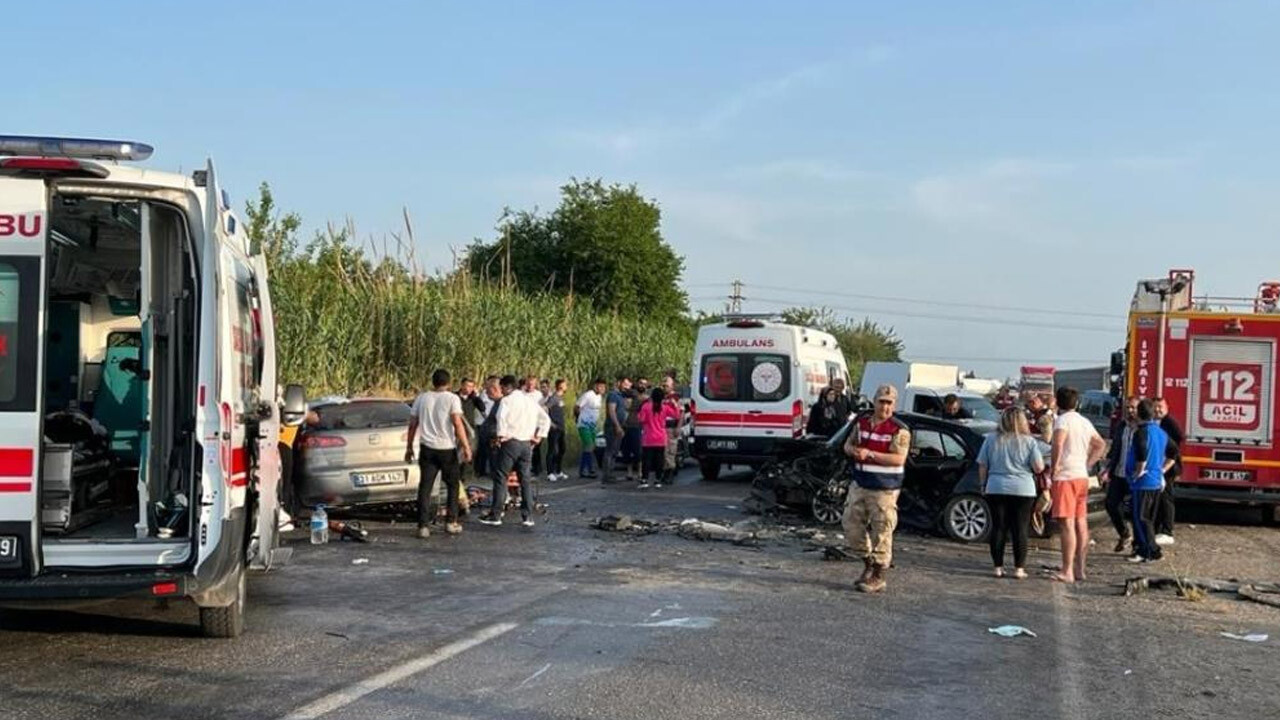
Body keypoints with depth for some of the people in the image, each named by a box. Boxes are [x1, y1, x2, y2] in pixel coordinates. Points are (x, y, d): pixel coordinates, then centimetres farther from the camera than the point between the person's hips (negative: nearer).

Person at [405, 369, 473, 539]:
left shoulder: (421, 398, 7)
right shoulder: (452, 398, -4)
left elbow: (413, 424, 8)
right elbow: (457, 423, -14)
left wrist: (409, 447, 16)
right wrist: (466, 446, -11)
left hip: (427, 448, 2)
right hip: (447, 448, -2)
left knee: (425, 487, 2)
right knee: (452, 485, 15)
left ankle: (423, 526, -4)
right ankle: (451, 522, 16)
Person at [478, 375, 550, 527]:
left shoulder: (507, 400, -4)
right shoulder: (530, 400, 17)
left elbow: (501, 416, -24)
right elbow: (545, 419, 20)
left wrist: (500, 435, -14)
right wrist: (538, 436, 16)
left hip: (510, 442, -6)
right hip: (527, 444, 6)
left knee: (500, 478, 0)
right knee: (525, 480, 8)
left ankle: (495, 515, 0)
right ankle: (528, 516, 6)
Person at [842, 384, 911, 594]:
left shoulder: (899, 430, -9)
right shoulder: (862, 423, 11)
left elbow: (899, 459, -19)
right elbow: (848, 444, 21)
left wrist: (870, 454, -23)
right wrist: (853, 450, -4)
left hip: (884, 490, -6)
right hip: (859, 485, 7)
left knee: (881, 532, -5)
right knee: (852, 524, 10)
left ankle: (878, 577, 4)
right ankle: (868, 561, 29)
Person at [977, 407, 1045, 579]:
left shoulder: (991, 439, 2)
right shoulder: (1029, 442, -4)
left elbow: (982, 466, 4)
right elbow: (1039, 468, -6)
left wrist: (983, 485, 15)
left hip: (996, 489, 2)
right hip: (1023, 490, -1)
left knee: (998, 528, 7)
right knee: (1020, 530, 4)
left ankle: (998, 567, 7)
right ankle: (1019, 568, 3)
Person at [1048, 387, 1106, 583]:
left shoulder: (1062, 420, -10)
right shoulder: (1085, 422, 16)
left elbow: (1058, 443, -28)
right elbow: (1101, 444, 29)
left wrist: (1054, 467, -18)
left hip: (1066, 477, -8)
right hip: (1082, 476, 8)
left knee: (1067, 524, -10)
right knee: (1081, 524, 12)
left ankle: (1067, 571, -12)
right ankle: (1080, 569, 19)